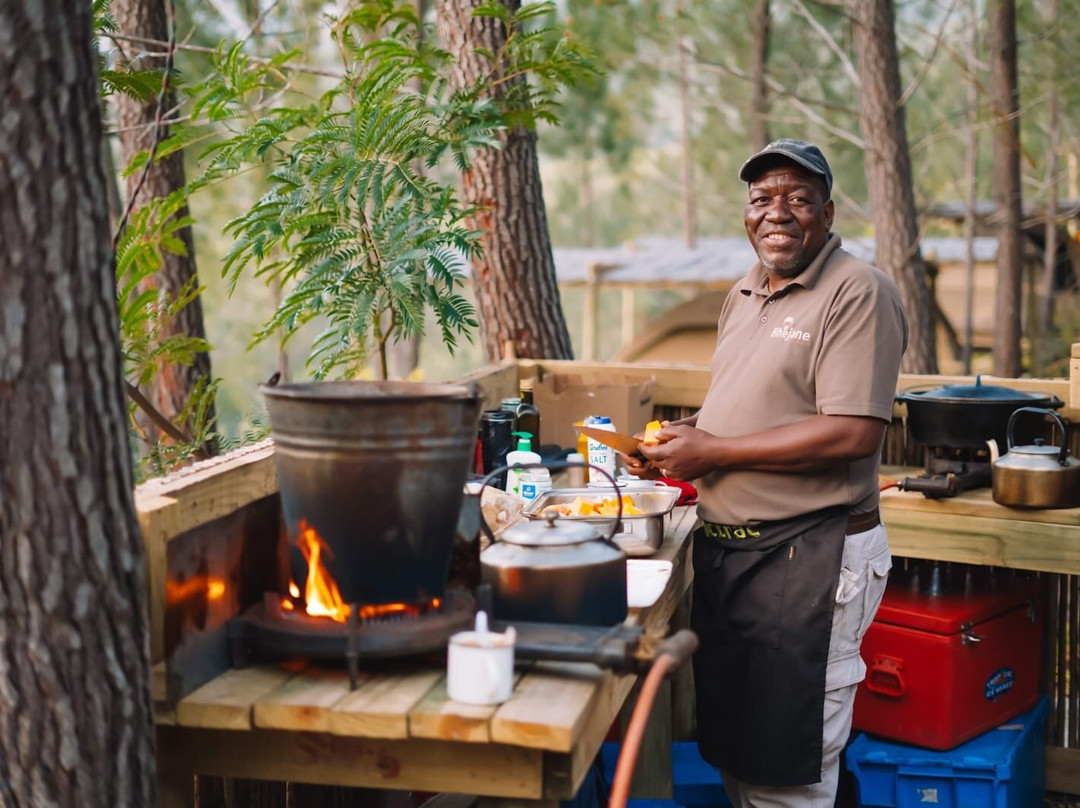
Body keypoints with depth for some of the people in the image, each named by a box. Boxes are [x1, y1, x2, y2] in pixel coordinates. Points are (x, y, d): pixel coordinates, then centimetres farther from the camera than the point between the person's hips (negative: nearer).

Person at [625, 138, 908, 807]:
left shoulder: (858, 292, -12)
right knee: (732, 749, 18)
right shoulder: (745, 296, 15)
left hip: (809, 558, -8)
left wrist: (713, 451, -17)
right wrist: (678, 440, 4)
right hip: (725, 550, 9)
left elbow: (853, 433, -22)